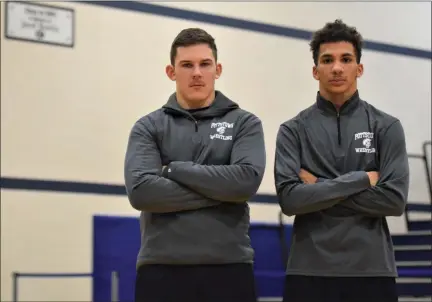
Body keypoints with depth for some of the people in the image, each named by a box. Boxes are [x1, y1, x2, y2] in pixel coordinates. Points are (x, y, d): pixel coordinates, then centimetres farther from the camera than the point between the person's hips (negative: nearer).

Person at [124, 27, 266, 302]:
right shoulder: (149, 127, 7)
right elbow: (141, 191, -10)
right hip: (162, 270, 0)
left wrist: (173, 169, -8)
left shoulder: (245, 123, 7)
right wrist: (219, 190, -10)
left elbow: (247, 181, -11)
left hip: (228, 269, 0)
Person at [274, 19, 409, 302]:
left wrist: (319, 189, -9)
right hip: (309, 272, 0)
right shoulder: (293, 130, 4)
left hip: (372, 272, 0)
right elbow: (289, 199, -9)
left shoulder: (386, 127, 4)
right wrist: (361, 180, -11)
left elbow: (394, 199, -8)